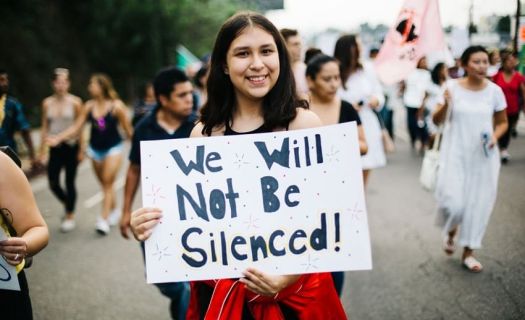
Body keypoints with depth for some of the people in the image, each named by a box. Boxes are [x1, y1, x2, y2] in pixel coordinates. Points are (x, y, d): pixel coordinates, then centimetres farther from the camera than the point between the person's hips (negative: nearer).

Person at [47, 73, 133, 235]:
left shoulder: (116, 106, -14)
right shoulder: (89, 106, -4)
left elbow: (127, 128, -6)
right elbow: (76, 127, -2)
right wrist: (58, 138, -13)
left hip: (113, 148, -4)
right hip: (95, 149, 4)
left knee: (108, 183, -8)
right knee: (105, 184, 12)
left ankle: (103, 219, -7)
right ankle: (114, 211, 31)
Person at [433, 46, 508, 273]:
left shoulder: (494, 91, -3)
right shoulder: (453, 87, -6)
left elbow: (502, 122, 9)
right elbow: (437, 121, -4)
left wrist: (496, 136, -11)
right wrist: (445, 105, -24)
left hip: (483, 156, 2)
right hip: (455, 154, -2)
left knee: (479, 203, 5)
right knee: (453, 202, -11)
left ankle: (468, 252, 22)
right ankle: (451, 232, 26)